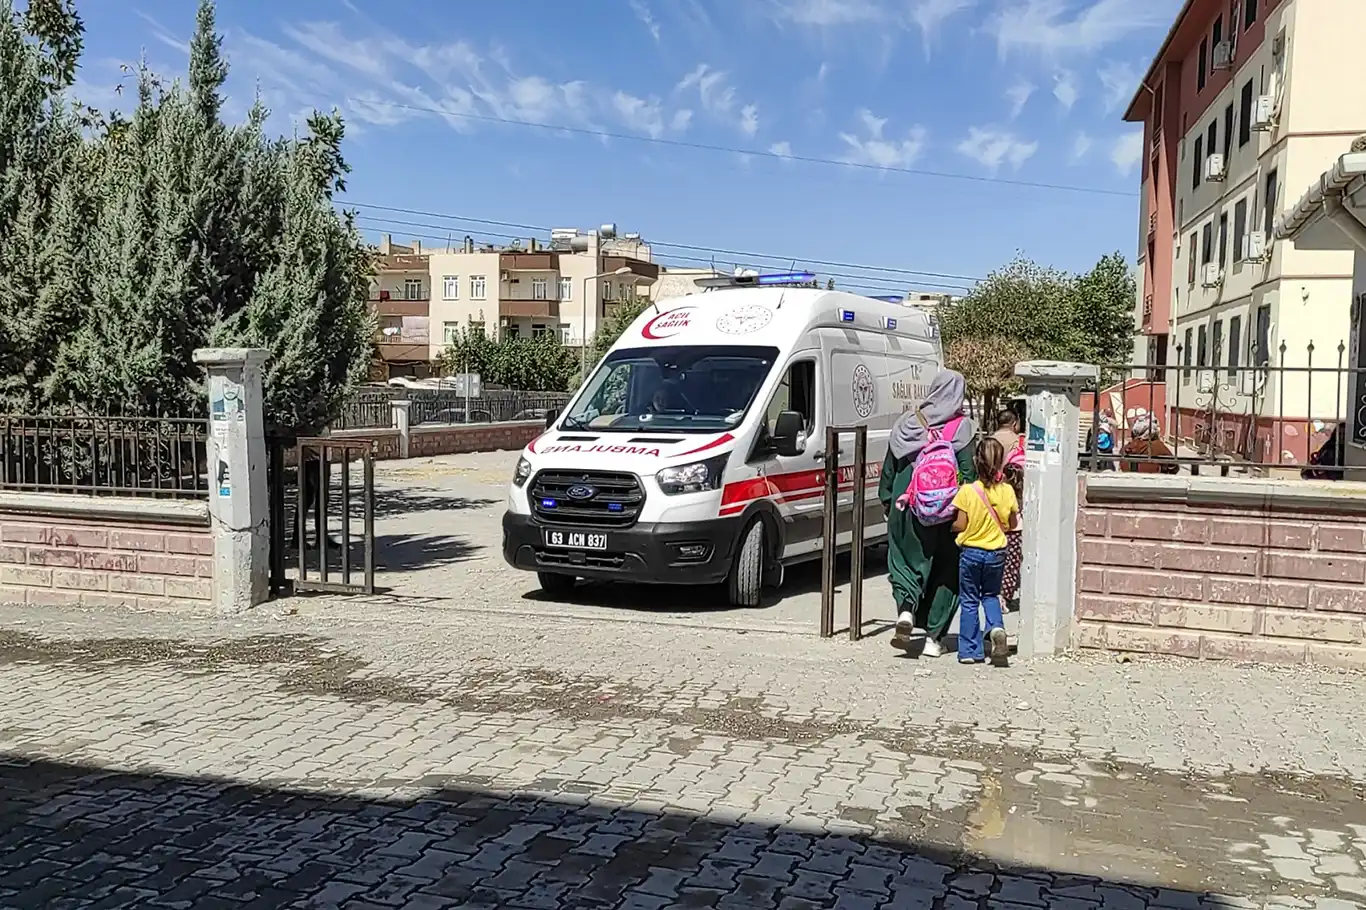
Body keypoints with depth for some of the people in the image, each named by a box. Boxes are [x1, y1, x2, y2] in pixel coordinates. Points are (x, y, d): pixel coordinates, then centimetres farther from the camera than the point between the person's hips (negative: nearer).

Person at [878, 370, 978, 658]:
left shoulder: (907, 423, 4)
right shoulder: (962, 428, -5)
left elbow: (889, 469, 8)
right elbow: (967, 474, -9)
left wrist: (887, 501, 17)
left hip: (907, 508, 2)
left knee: (905, 562, 12)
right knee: (945, 570, 9)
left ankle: (906, 609, -15)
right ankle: (933, 637, 10)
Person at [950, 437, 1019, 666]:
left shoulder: (967, 491, -16)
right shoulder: (1007, 491, -7)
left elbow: (960, 525, -13)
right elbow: (1013, 524, 3)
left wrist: (951, 527, 9)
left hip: (970, 551, -2)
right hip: (997, 553, 2)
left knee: (969, 601, 10)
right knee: (991, 595, 22)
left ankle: (970, 650, 12)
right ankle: (996, 627, -6)